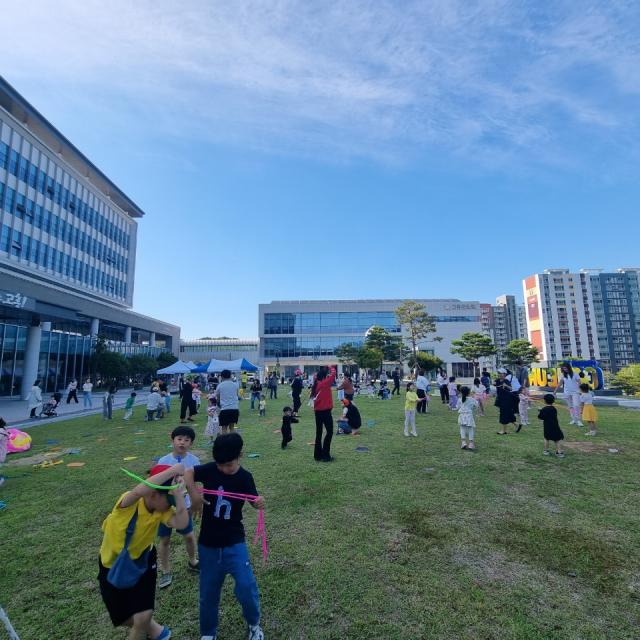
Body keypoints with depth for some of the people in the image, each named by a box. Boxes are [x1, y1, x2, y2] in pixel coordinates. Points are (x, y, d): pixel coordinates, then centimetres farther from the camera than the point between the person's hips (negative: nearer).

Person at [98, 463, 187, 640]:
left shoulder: (162, 509, -21)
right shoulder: (129, 502, -33)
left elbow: (182, 524, -39)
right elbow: (141, 490, -59)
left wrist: (178, 493, -46)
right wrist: (174, 470, -56)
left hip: (142, 561, 2)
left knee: (143, 617, -6)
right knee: (124, 618, 12)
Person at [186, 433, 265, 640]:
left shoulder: (245, 477, -13)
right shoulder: (210, 469, -12)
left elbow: (254, 500, -8)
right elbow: (188, 473, -2)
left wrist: (259, 503, -31)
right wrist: (193, 493, -16)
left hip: (234, 542, -1)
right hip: (208, 542, 2)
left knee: (246, 586, -5)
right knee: (208, 591, 16)